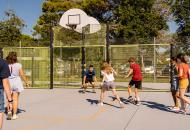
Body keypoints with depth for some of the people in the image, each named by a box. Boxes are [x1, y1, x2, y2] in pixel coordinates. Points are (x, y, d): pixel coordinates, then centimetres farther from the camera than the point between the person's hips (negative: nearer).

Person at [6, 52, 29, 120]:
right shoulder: (18, 65, -8)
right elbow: (22, 75, -6)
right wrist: (26, 82, 7)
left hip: (8, 82, 1)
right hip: (16, 82, -1)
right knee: (15, 99, 6)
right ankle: (14, 115, 8)